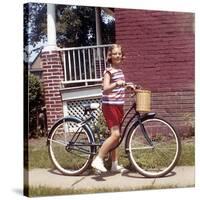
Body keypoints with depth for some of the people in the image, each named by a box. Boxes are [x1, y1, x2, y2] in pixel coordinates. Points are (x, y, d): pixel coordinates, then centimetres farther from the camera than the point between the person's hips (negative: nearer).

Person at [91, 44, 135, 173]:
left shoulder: (120, 70, 14)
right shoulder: (109, 71, -11)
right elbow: (106, 88, -25)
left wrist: (128, 86, 15)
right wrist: (116, 84, -40)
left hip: (119, 105, 8)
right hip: (109, 105, -8)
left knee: (117, 135, 10)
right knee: (115, 134, -17)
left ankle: (115, 165, 18)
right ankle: (98, 160, -9)